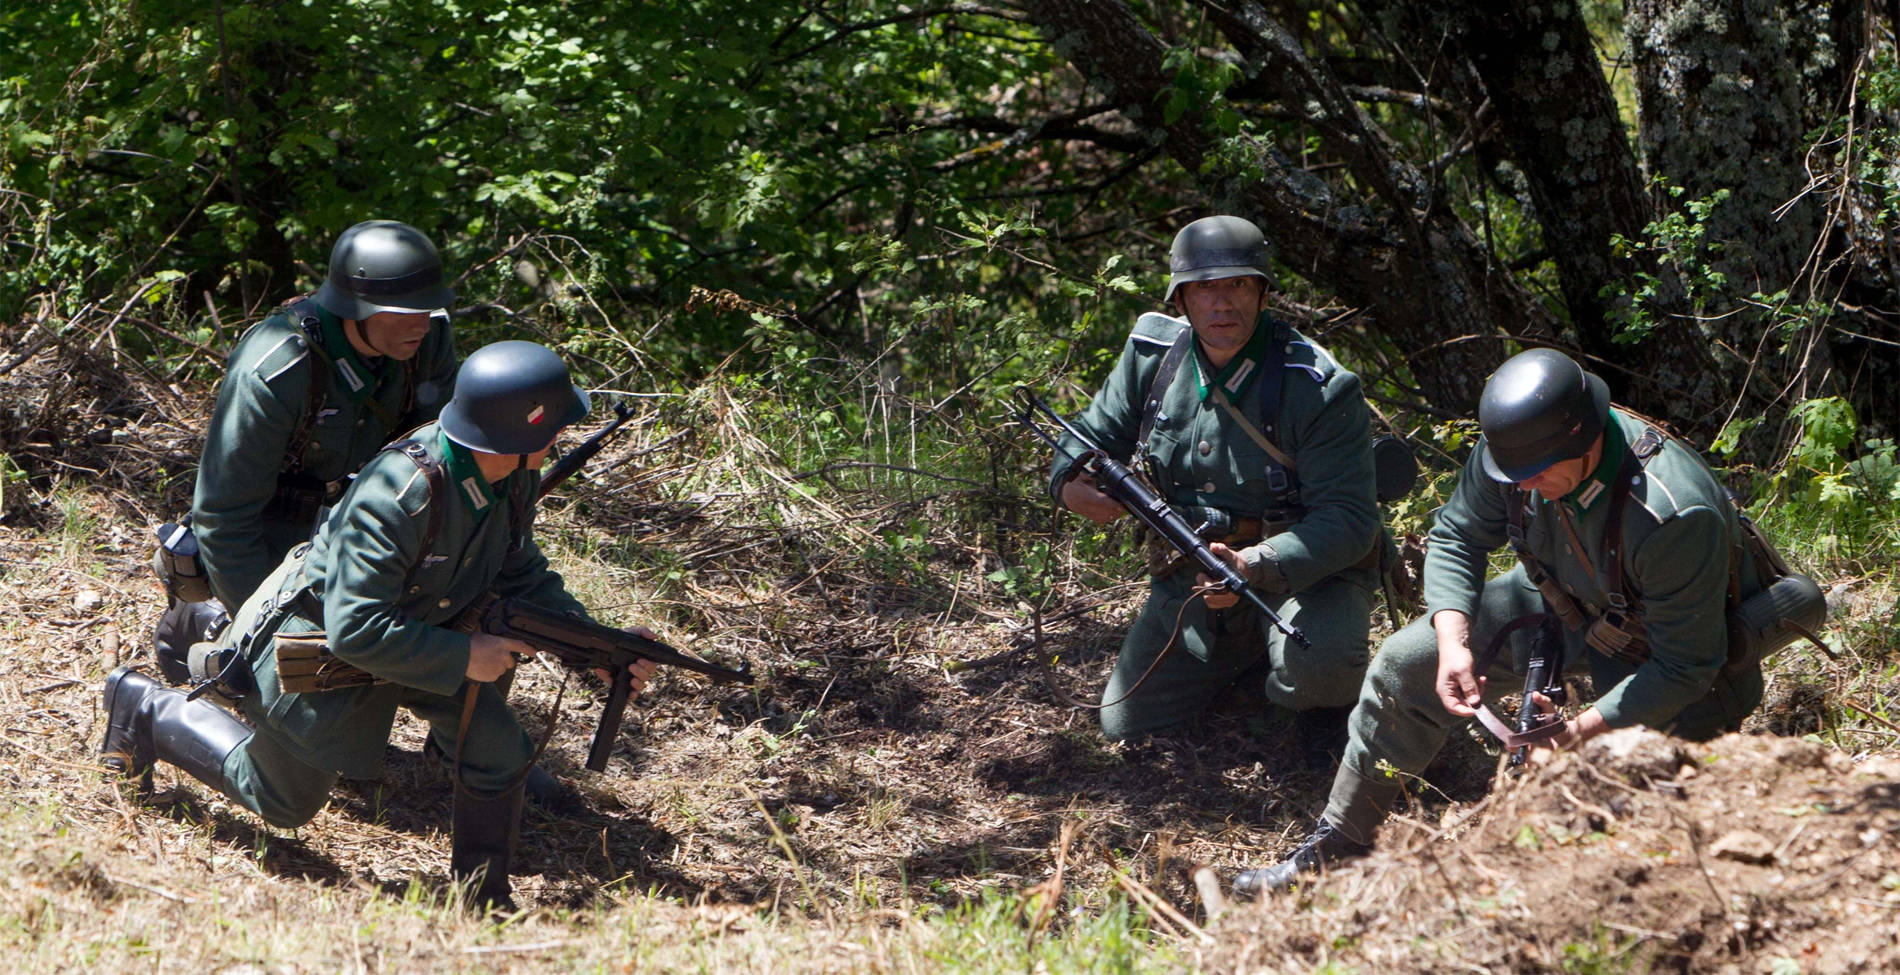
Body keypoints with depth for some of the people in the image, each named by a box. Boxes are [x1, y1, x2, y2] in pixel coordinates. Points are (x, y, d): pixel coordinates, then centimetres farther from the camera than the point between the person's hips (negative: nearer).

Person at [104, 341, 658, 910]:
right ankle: (146, 708, 34)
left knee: (499, 751, -14)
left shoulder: (512, 478, -15)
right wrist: (464, 657, -32)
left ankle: (483, 904, 5)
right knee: (282, 803, 16)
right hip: (313, 645, -6)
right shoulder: (396, 497, -40)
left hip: (416, 627, 6)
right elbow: (356, 632, -38)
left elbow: (522, 575, 2)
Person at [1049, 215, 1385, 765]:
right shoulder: (1152, 357, -5)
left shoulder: (1319, 389, -22)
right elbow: (1097, 435, 9)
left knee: (1319, 663, -38)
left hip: (1308, 570, -5)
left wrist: (1256, 567, -42)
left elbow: (1347, 519, -25)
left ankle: (1323, 709, 3)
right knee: (1126, 726, 3)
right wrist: (1071, 483, -17)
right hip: (1190, 573, 6)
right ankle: (1244, 660, 30)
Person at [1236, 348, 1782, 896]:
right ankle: (1340, 843, 15)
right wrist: (1454, 644, -20)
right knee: (1406, 664, 1)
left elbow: (1686, 667, -32)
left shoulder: (1675, 517, -41)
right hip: (1571, 603, 6)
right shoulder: (1515, 445, -23)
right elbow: (1456, 537, -4)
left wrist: (1584, 731, -39)